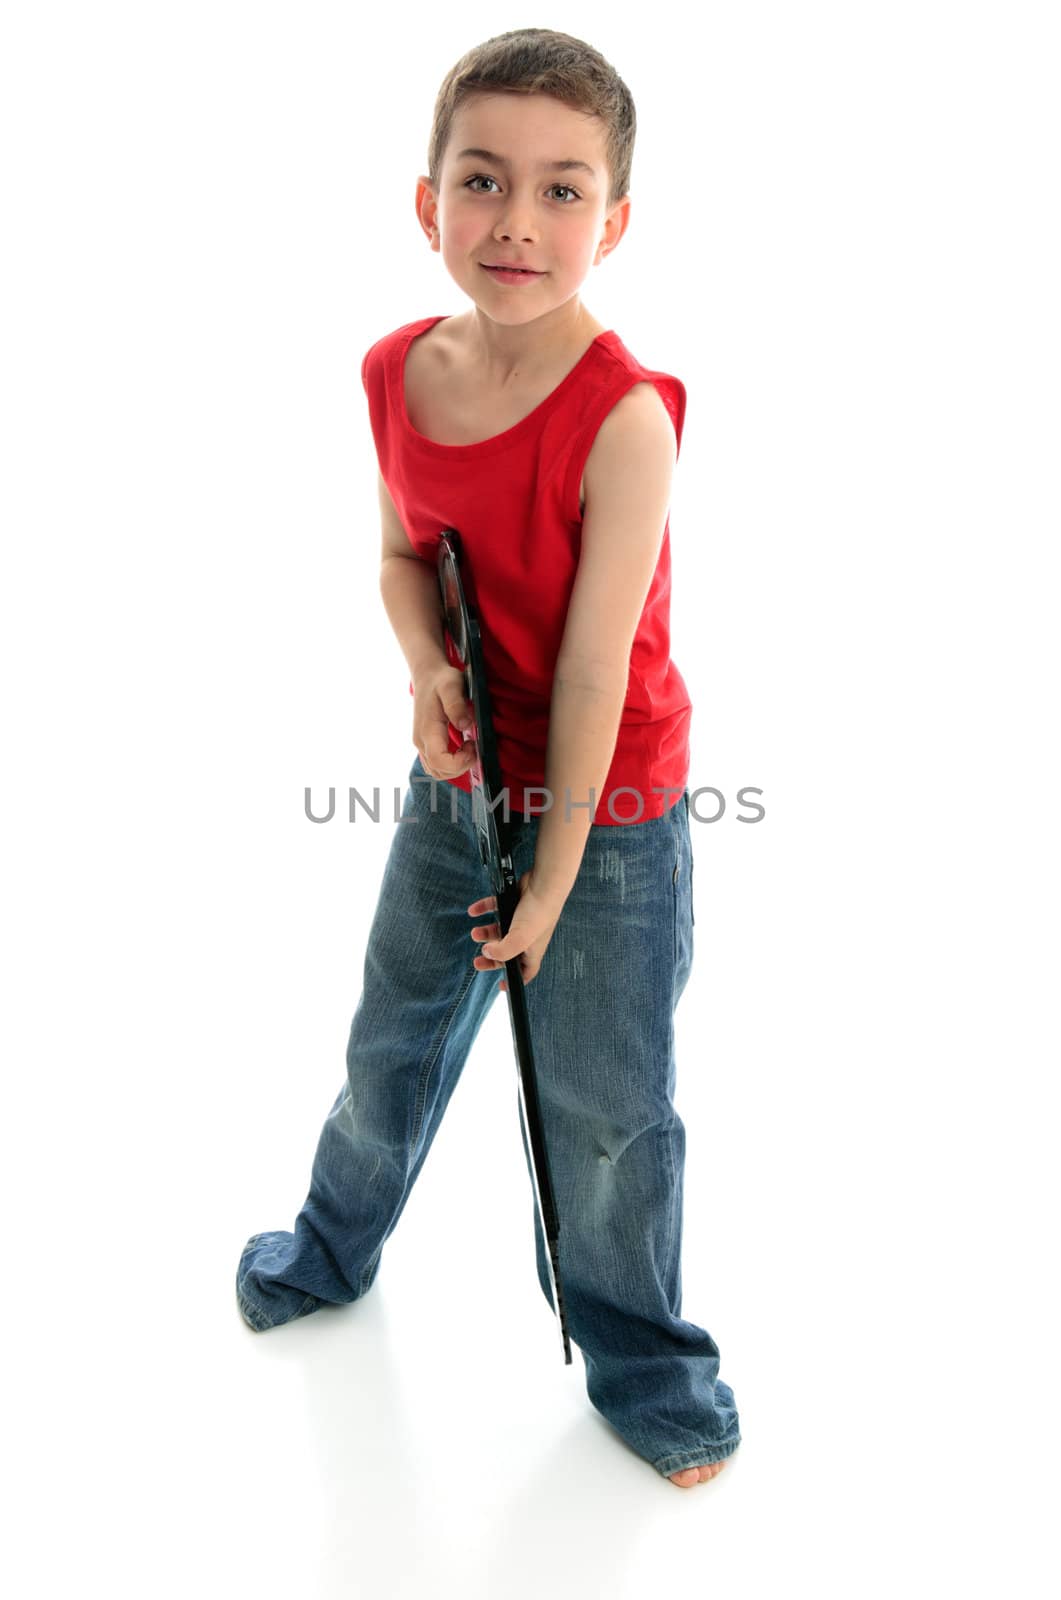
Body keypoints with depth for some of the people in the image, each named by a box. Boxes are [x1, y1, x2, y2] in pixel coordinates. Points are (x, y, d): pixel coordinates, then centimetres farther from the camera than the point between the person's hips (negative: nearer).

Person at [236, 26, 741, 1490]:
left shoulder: (624, 415, -25)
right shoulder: (397, 372, -7)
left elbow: (593, 671, -23)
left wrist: (552, 882, -17)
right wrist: (427, 669, -16)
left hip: (609, 814, -5)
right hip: (458, 784, 5)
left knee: (606, 1106, 8)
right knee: (394, 1039, 23)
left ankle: (638, 1350, 36)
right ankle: (335, 1246, 52)